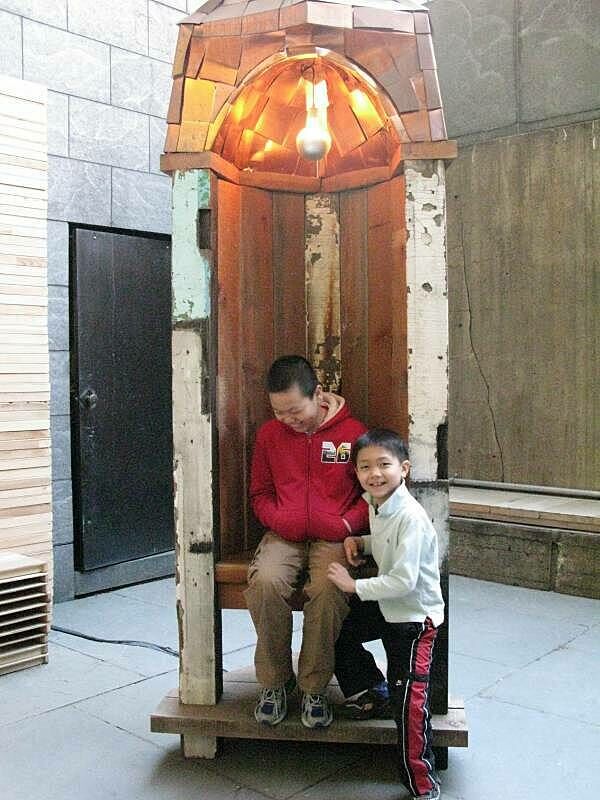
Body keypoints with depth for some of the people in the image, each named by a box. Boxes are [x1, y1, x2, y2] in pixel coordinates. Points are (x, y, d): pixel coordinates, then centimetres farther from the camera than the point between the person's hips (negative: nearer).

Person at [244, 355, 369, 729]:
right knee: (265, 582, -30)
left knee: (329, 588, -34)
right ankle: (275, 681, -7)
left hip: (334, 537, -2)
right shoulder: (269, 434, 8)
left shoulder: (353, 433, -1)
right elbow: (260, 493, 17)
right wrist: (279, 520, -4)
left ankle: (315, 688, -12)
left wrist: (347, 524, -11)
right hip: (285, 536, 2)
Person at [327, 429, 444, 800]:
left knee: (408, 700, -3)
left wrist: (356, 587, -21)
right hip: (387, 606, 9)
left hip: (415, 615, -9)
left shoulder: (410, 517, -27)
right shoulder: (377, 505, 0)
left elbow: (404, 580, -30)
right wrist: (360, 542, 1)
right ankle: (371, 692, 37)